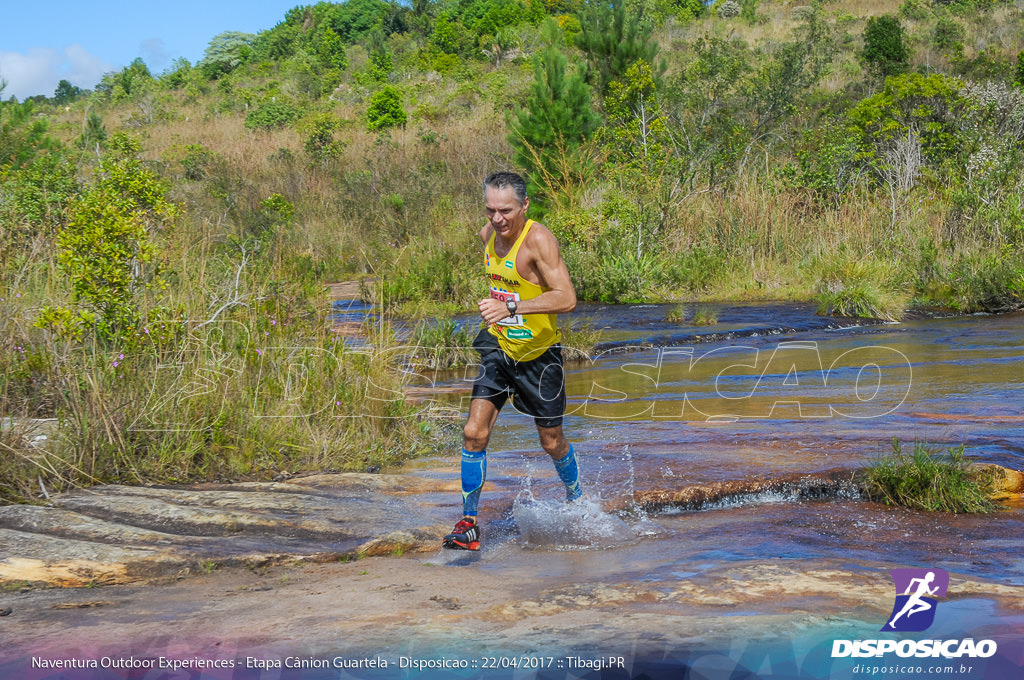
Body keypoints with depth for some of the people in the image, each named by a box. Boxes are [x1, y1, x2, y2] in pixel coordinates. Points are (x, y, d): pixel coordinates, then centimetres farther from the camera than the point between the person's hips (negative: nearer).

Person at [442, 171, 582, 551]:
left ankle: (576, 502, 40)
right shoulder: (488, 235, 0)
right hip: (499, 346, 5)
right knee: (474, 432, -11)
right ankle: (469, 523, 0)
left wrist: (512, 309, -43)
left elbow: (567, 299, -33)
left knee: (552, 443, 10)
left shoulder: (538, 240, -23)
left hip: (539, 353, -5)